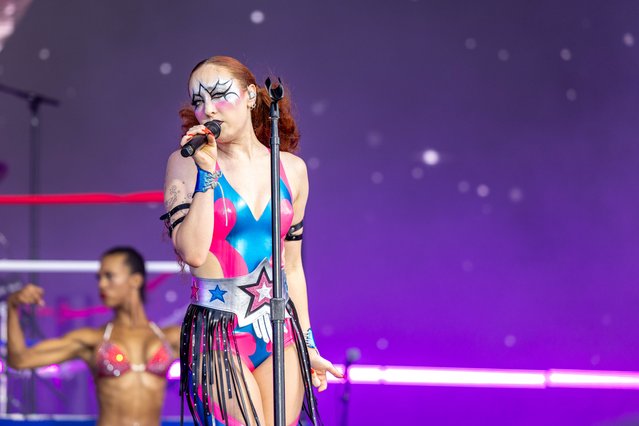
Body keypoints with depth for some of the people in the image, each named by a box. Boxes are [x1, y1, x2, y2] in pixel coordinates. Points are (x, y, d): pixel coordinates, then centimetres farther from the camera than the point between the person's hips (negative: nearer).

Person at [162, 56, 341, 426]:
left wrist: (308, 346, 16)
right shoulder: (187, 163, 0)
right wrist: (207, 172, -12)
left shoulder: (291, 169, 9)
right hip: (218, 334, -3)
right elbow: (192, 252, -13)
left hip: (280, 327, 4)